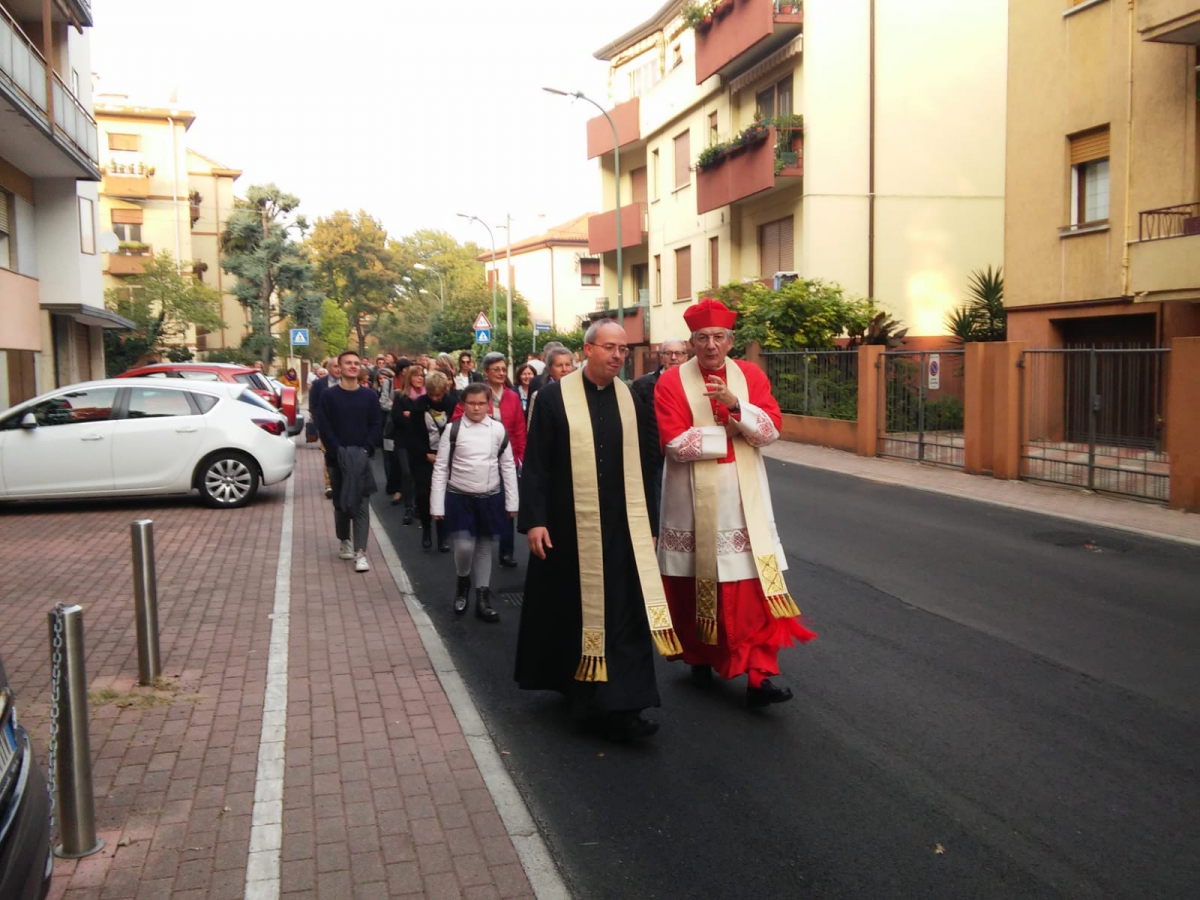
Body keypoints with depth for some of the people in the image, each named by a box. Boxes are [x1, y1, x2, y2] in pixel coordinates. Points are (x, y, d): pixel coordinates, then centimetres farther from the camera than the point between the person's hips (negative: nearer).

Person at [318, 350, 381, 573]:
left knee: (361, 504, -5)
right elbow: (325, 428, -5)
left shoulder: (369, 395, 4)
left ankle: (360, 553, -9)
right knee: (340, 502, 12)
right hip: (336, 458, 0)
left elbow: (376, 425, 2)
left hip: (361, 459, 0)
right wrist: (339, 452, -15)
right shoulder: (328, 395, 0)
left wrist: (366, 450, -11)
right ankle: (344, 541, 31)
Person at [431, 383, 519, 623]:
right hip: (460, 497, -2)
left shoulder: (498, 430, -2)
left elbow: (508, 467, 3)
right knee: (464, 546, -10)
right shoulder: (453, 429, -7)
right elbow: (441, 468, -4)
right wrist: (437, 506, -7)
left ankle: (483, 599, 21)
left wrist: (511, 503, 2)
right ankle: (462, 582, 22)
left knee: (484, 547, 11)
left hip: (490, 498, 2)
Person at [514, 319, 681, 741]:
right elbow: (535, 463, -5)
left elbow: (644, 466, 9)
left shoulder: (631, 401, 5)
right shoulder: (554, 396, -5)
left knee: (623, 613, 0)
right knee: (569, 610, 8)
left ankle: (618, 705, 6)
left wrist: (648, 524, 9)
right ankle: (573, 684, 25)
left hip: (621, 526, 3)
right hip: (567, 524, -3)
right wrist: (533, 520, -10)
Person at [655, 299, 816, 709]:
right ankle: (699, 656, 31)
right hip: (693, 499, -1)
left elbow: (771, 428, -6)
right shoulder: (671, 382, -5)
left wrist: (736, 405, -22)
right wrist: (730, 432, -12)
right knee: (696, 581, 10)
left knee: (755, 585, -5)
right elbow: (675, 443, -15)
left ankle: (760, 675, -3)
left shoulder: (751, 375, 5)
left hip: (743, 498, 2)